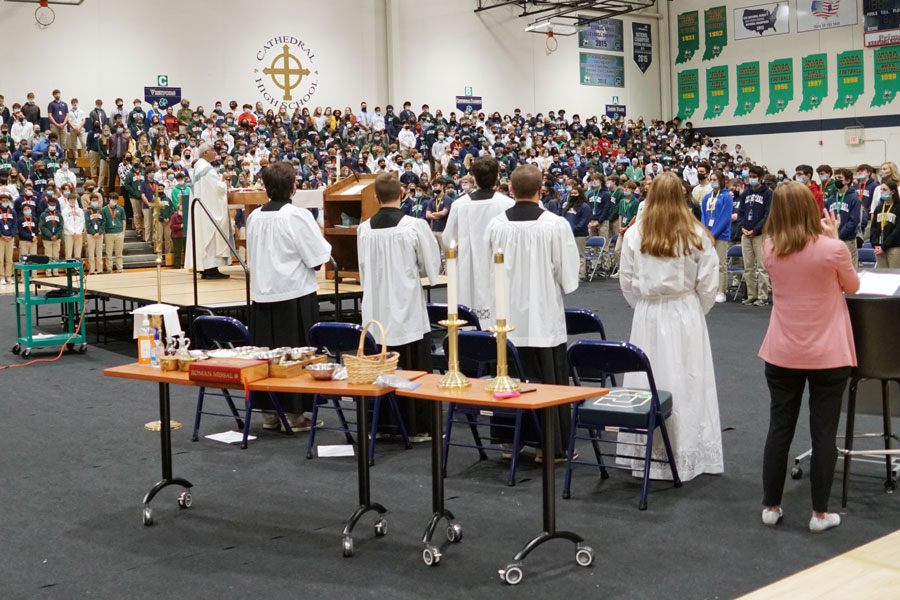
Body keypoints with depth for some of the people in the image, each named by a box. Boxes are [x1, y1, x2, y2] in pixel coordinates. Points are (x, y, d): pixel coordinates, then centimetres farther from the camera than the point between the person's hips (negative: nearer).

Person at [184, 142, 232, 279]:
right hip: (210, 208, -10)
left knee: (203, 234, 9)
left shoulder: (197, 166, 14)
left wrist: (221, 184, 12)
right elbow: (218, 187, -19)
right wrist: (225, 185, 1)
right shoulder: (207, 168, -17)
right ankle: (212, 269, -8)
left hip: (200, 208, 10)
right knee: (212, 234, -7)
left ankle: (205, 269, 11)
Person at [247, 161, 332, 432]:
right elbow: (319, 257, -12)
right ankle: (295, 413, 7)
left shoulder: (254, 216, 5)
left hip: (262, 295, 6)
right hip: (295, 295, -6)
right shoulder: (298, 216, -14)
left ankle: (269, 413, 18)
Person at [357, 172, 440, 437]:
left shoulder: (364, 229, -2)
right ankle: (420, 427, 10)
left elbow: (364, 269, 8)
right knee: (415, 369, 5)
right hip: (407, 307, -3)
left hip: (376, 309, 3)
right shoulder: (415, 226, -12)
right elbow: (431, 265, -3)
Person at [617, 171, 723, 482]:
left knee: (647, 384, 8)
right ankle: (686, 456, 11)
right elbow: (707, 284, -2)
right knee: (686, 384, 5)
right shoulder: (696, 235, -7)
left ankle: (645, 456, 16)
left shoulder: (634, 234, -3)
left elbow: (627, 281, 3)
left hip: (647, 317, 2)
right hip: (685, 314, -1)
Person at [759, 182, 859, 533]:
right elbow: (852, 287, 4)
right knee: (823, 433, 6)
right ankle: (820, 514, 13)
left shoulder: (770, 249, -5)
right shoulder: (832, 249, -16)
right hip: (828, 355, -3)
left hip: (782, 354, 3)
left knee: (779, 429, 12)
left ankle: (771, 507, 20)